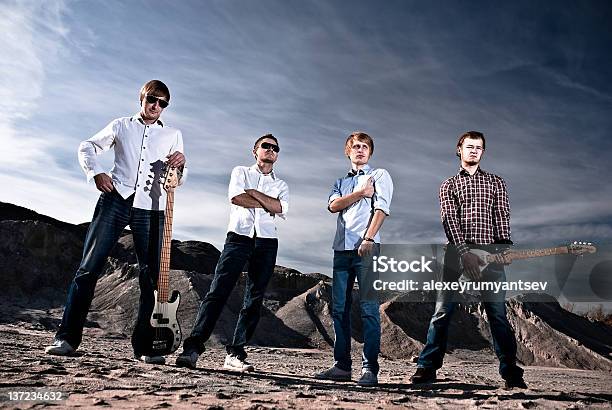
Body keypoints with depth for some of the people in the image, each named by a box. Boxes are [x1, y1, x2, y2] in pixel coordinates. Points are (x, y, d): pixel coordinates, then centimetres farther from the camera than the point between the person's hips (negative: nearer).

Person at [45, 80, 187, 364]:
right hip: (116, 199, 0)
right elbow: (87, 148, 21)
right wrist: (96, 173, 2)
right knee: (89, 267, -6)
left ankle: (143, 346, 3)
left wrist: (180, 165, -8)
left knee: (151, 277, -4)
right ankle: (67, 337, 0)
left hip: (152, 209, 1)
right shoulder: (121, 126, 17)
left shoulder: (173, 135, 18)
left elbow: (178, 180, 15)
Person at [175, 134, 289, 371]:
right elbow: (236, 198, -5)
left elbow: (280, 208, -1)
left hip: (266, 243, 3)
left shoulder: (281, 185, 21)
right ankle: (192, 348, -12)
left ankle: (235, 355, 4)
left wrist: (253, 192, -2)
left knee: (254, 301, -1)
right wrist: (267, 204, -1)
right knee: (217, 293, -11)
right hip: (238, 237, -2)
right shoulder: (241, 172, 16)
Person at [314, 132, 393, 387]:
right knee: (339, 308, 4)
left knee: (369, 307, -7)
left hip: (366, 247, -5)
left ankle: (370, 368, -4)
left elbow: (381, 208, -5)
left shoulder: (379, 175, 10)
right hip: (342, 248, 5)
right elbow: (333, 205, 4)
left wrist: (369, 239, -17)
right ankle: (341, 366, 11)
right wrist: (361, 193, -3)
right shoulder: (341, 182, 24)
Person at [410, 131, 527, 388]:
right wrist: (465, 252, -15)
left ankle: (510, 371, 9)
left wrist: (504, 247, -11)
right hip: (457, 252, 0)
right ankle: (427, 368, 3)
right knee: (443, 310, -2)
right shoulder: (449, 185, 14)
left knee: (497, 312, 0)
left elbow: (502, 216, 6)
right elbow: (449, 219, -1)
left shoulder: (495, 182, 18)